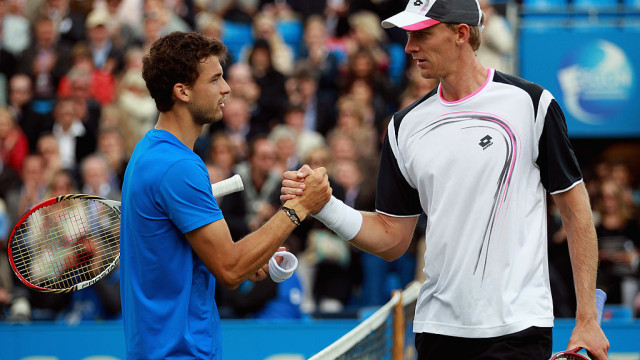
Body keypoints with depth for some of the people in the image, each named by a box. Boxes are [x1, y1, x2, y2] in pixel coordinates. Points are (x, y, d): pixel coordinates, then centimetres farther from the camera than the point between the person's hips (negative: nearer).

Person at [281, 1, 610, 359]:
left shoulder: (530, 103, -3)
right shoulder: (405, 126, 9)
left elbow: (576, 209, 0)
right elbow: (393, 240, 11)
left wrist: (587, 319, -4)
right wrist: (324, 205, -5)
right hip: (438, 326, 4)